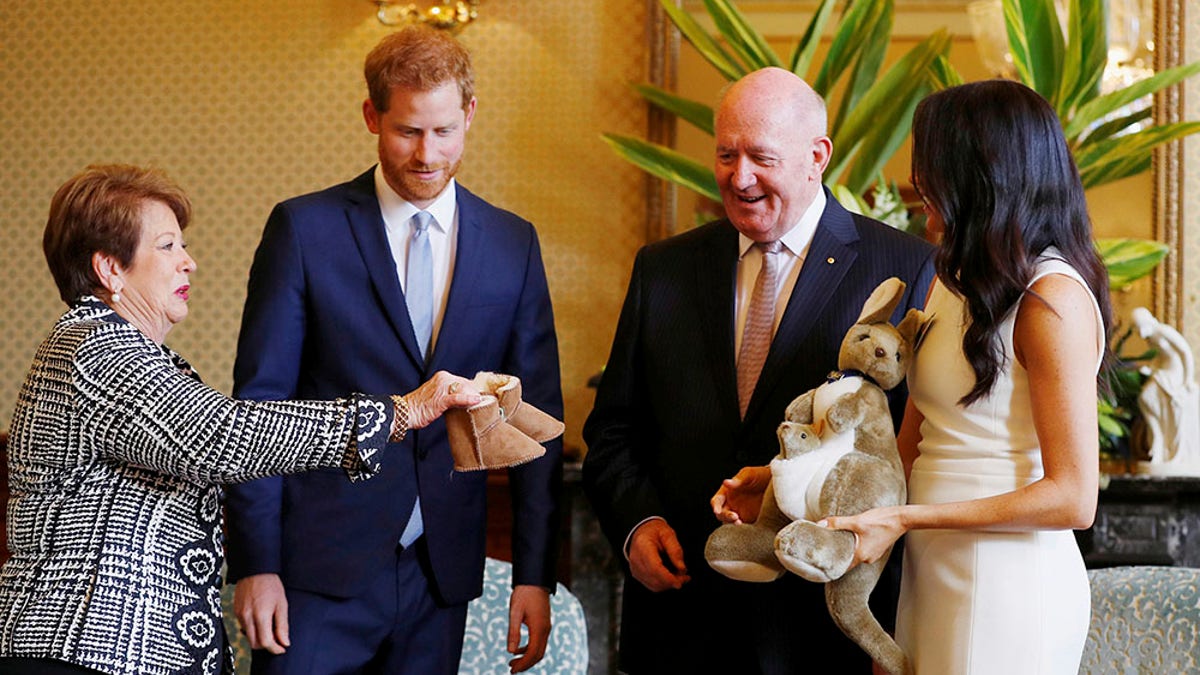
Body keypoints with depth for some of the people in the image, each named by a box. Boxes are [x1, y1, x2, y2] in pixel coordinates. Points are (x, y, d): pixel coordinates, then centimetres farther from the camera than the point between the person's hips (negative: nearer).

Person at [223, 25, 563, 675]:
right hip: (322, 569, -2)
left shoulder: (513, 244, 5)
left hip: (442, 571, 3)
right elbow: (258, 406, -4)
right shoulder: (303, 229, -3)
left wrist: (534, 573, 1)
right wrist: (254, 565, -9)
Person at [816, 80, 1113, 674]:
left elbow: (1073, 499, -17)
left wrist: (903, 519, -19)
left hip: (1007, 584, -7)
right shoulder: (955, 282, 12)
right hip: (934, 574, 7)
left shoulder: (1053, 297, -14)